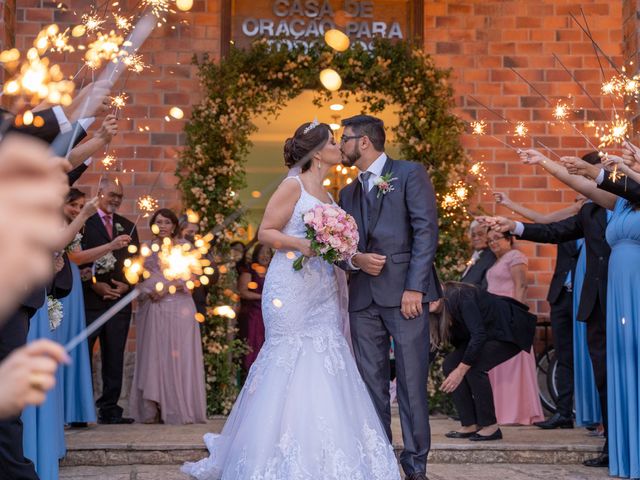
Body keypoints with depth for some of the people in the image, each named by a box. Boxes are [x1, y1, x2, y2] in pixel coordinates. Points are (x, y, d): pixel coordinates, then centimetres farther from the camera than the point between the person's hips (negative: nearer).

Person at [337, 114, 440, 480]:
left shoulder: (410, 174, 3)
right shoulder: (348, 193, 21)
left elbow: (426, 231, -6)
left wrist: (415, 288, -14)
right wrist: (355, 259, -5)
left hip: (404, 293, -6)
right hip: (363, 298, 6)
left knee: (412, 383, -5)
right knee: (372, 385, 6)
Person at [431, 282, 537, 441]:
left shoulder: (458, 296, -29)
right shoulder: (438, 311, -5)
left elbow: (478, 335, -33)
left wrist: (461, 370, -29)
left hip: (511, 330, -9)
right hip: (490, 332, 9)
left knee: (474, 366, -27)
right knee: (450, 364, -7)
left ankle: (491, 427, -15)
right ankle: (470, 425, -3)